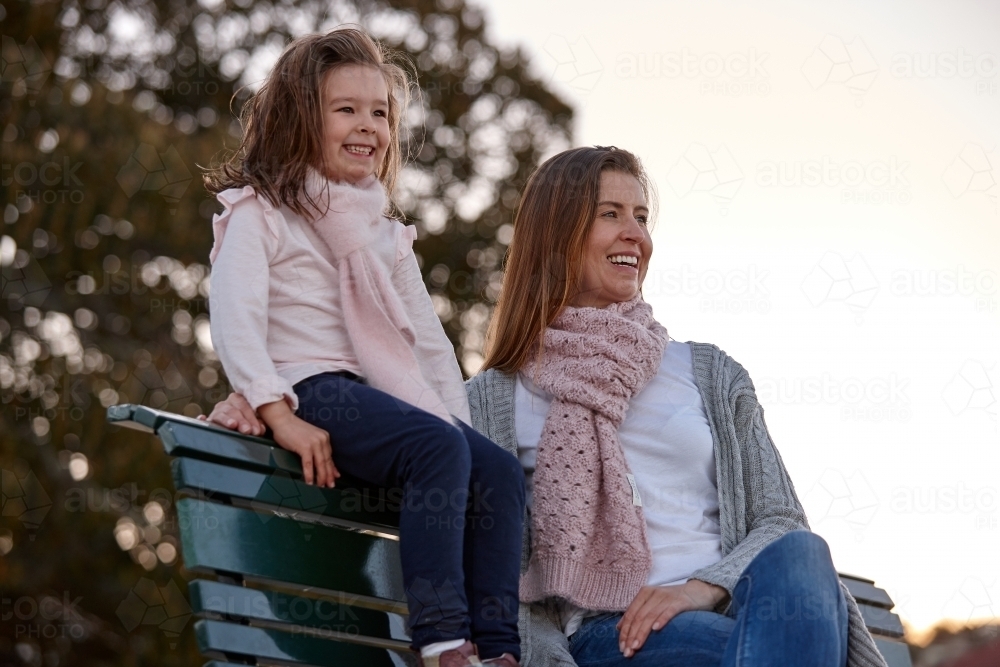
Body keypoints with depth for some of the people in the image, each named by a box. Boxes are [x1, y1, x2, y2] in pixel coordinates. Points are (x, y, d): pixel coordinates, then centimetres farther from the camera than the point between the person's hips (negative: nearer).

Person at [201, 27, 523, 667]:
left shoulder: (386, 234, 26)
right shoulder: (259, 213, 4)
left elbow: (428, 340, 22)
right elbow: (235, 320, -11)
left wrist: (457, 417, 6)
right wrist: (280, 415, -23)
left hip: (387, 396, 7)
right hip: (312, 389, -7)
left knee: (500, 469, -17)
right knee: (439, 449, -32)